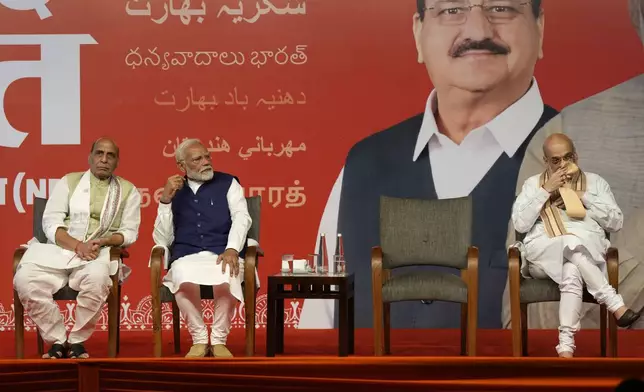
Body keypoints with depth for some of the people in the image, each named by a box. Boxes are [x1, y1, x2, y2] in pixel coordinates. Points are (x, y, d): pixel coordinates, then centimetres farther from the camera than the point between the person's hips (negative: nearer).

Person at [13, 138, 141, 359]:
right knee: (24, 280, -29)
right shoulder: (68, 181, 14)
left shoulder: (128, 190, 14)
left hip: (99, 253, -1)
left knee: (97, 278, -39)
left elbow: (129, 232, 7)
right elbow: (51, 223, 4)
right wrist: (77, 246, -13)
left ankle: (77, 340, -16)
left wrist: (102, 242, -13)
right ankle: (57, 340, -12)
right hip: (60, 250, 1)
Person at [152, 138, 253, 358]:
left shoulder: (228, 183, 16)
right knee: (185, 282, -37)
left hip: (223, 255, -1)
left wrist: (232, 249, -18)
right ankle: (199, 340, -16)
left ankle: (219, 340, -15)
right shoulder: (174, 192, 19)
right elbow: (162, 240, 12)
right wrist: (165, 200, 1)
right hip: (186, 257, 1)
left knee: (226, 282, -38)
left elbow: (241, 218, 1)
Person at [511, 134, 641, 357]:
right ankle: (615, 305, -40)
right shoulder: (533, 184, 17)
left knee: (571, 273, -38)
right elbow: (520, 224, 2)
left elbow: (616, 223, 8)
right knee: (572, 243, -38)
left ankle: (566, 346, -46)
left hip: (589, 252, 0)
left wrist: (583, 196, 0)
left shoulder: (595, 182, 18)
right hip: (543, 255, 0)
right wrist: (546, 190, -2)